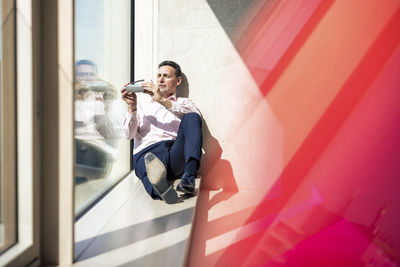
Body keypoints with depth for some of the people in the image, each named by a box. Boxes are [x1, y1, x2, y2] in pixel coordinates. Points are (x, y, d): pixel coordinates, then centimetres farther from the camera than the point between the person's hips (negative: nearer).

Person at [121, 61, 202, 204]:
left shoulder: (185, 102, 26)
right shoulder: (141, 99, 28)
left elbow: (194, 115, -2)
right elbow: (129, 134, 17)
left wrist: (163, 101, -11)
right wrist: (132, 107, 1)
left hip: (177, 153, 1)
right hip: (147, 151, -1)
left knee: (191, 118, -26)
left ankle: (189, 177, -42)